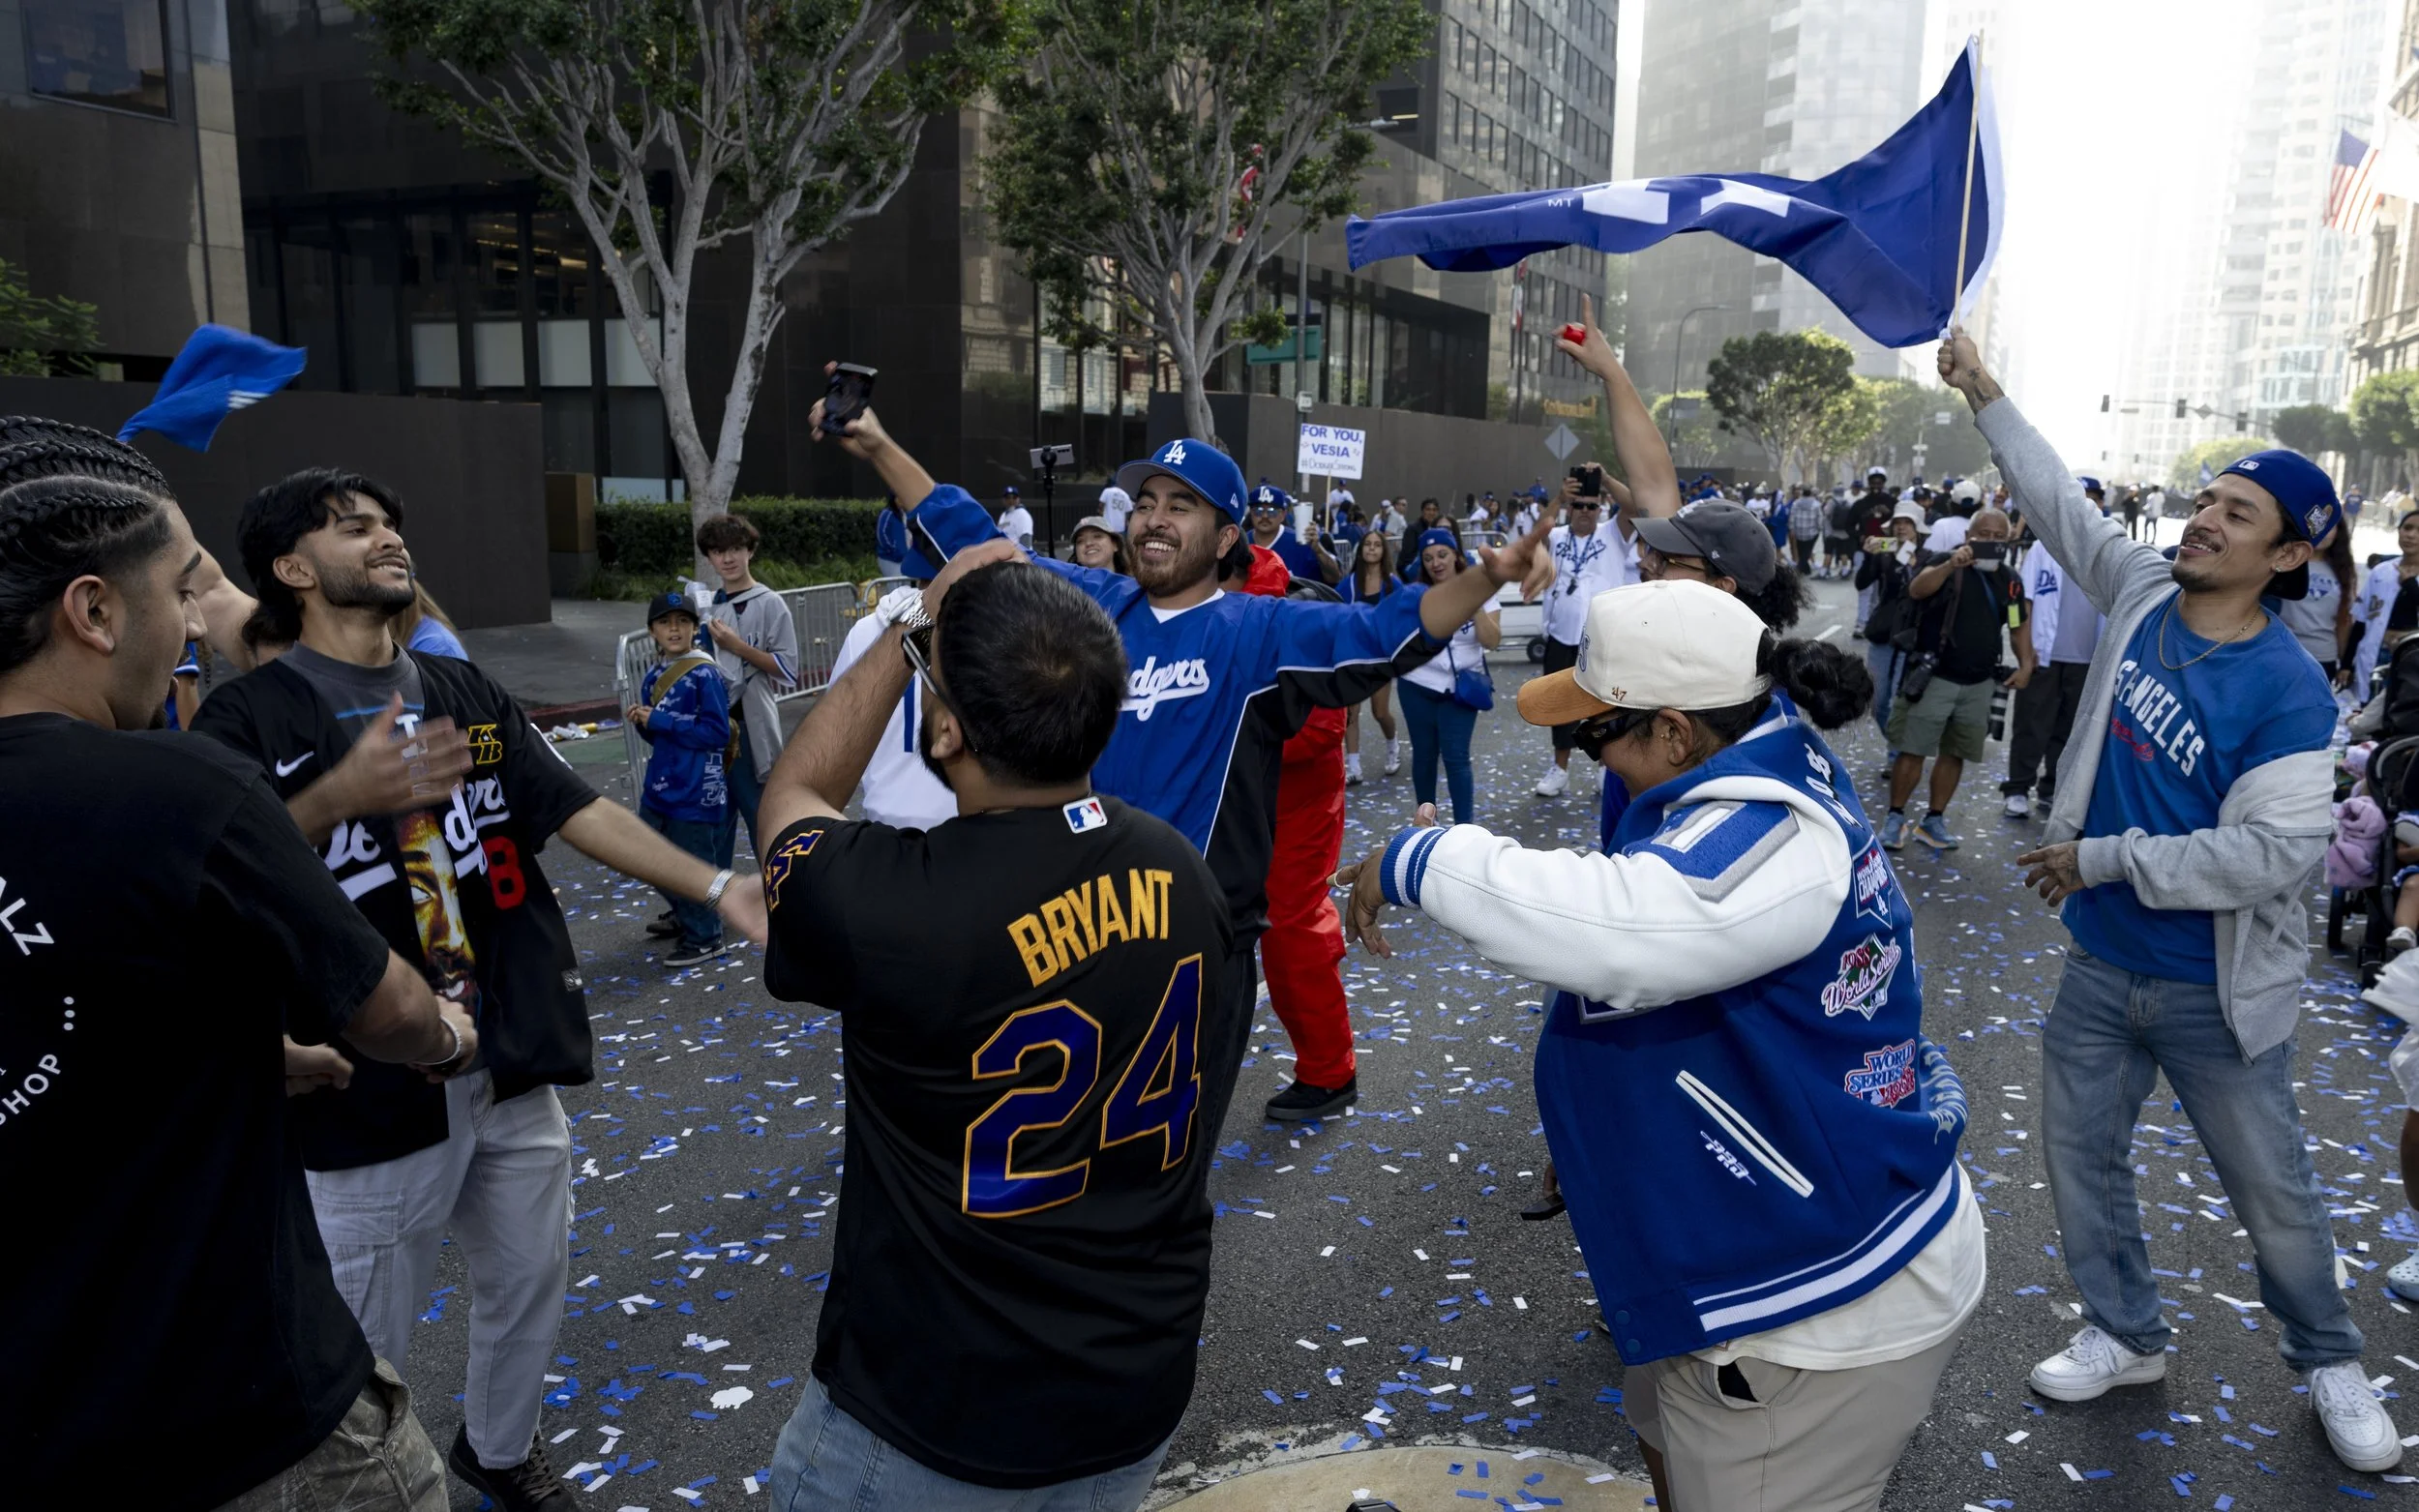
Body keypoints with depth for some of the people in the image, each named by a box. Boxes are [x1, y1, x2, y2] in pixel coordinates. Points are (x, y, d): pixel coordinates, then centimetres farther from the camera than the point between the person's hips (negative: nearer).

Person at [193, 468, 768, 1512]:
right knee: (365, 1353, 8)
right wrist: (336, 798, -37)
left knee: (531, 1284, 21)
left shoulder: (466, 693, 9)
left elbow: (578, 810, 1)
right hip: (374, 1092, -5)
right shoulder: (250, 716, -7)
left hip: (516, 1068, 6)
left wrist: (716, 889, -12)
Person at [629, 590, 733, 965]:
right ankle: (686, 918, 43)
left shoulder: (705, 675, -14)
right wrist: (642, 722, -5)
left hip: (696, 791, -8)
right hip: (660, 787, 8)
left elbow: (717, 733, -19)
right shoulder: (654, 677, 9)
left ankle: (705, 938, 20)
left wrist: (660, 720, -18)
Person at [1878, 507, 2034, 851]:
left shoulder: (2010, 580, 7)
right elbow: (1916, 589, -31)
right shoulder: (1946, 565, -10)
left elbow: (2019, 626, 19)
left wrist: (2025, 664, 5)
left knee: (1954, 754, 11)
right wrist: (1950, 566, -48)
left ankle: (1934, 821, 22)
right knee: (1912, 750, -4)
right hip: (1933, 678, -5)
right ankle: (1894, 818, 8)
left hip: (1978, 684, 5)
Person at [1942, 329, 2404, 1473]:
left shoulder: (2288, 691, -21)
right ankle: (2125, 1336, 37)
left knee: (2274, 1194, 12)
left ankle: (2330, 1363, 39)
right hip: (2100, 968, 5)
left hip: (2217, 990, -5)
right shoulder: (2144, 594, -5)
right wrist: (1985, 397, 6)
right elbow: (2057, 502, 7)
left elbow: (2279, 853, -27)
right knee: (2080, 1157, 16)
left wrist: (2106, 858, -23)